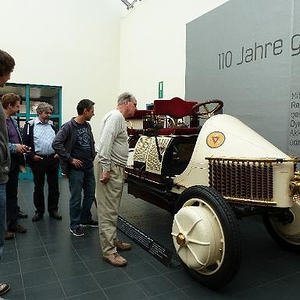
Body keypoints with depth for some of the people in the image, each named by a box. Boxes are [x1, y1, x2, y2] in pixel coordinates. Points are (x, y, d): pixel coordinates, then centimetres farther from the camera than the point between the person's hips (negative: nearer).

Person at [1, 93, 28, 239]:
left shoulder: (12, 120, 13)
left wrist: (21, 147, 6)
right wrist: (14, 147, -20)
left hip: (14, 164, 9)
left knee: (12, 195, 17)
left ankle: (13, 223, 29)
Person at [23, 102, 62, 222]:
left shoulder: (52, 125, 12)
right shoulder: (30, 125, -2)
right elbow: (25, 142, -5)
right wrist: (31, 155, -12)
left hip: (53, 159, 4)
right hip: (38, 160, -4)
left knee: (54, 186, 8)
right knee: (38, 187, 8)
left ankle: (53, 210, 21)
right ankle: (39, 211, 21)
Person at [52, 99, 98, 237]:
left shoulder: (87, 126, 11)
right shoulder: (69, 126, -12)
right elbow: (56, 144, -18)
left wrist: (93, 156, 11)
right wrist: (70, 159, -17)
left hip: (89, 166, 7)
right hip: (76, 168, -7)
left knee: (90, 195, 15)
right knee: (76, 198, 2)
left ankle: (85, 219, 33)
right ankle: (74, 225, 16)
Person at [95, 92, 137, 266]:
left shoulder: (121, 119, 21)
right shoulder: (116, 116, -12)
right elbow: (105, 142, -23)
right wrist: (106, 169, -25)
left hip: (117, 169, 11)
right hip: (110, 168, -11)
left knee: (113, 210, 18)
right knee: (108, 211, -6)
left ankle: (113, 241, 30)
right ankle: (109, 252, 1)